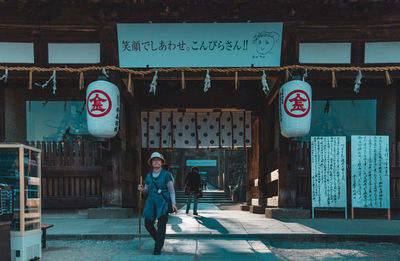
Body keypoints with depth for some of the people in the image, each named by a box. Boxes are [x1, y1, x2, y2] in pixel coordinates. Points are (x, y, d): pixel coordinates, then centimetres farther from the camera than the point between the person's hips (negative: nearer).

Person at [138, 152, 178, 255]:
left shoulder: (166, 175, -2)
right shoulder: (149, 176, 10)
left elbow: (172, 190, -3)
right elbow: (146, 191, 16)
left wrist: (174, 204, -11)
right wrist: (141, 189, -7)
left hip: (163, 203, -4)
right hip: (151, 203, 4)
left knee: (161, 225, -8)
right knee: (148, 224, 2)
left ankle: (158, 248, 0)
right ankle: (158, 240, 28)